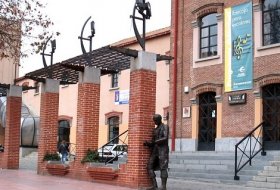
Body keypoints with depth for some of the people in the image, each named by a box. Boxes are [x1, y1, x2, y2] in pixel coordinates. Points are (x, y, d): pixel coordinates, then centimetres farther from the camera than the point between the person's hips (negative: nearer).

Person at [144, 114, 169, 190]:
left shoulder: (165, 127, 0)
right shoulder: (155, 130, 22)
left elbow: (165, 138, -15)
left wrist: (154, 142, -18)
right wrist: (147, 144, -3)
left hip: (163, 149, -7)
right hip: (155, 150, 7)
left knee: (163, 168, -13)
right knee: (150, 167, -4)